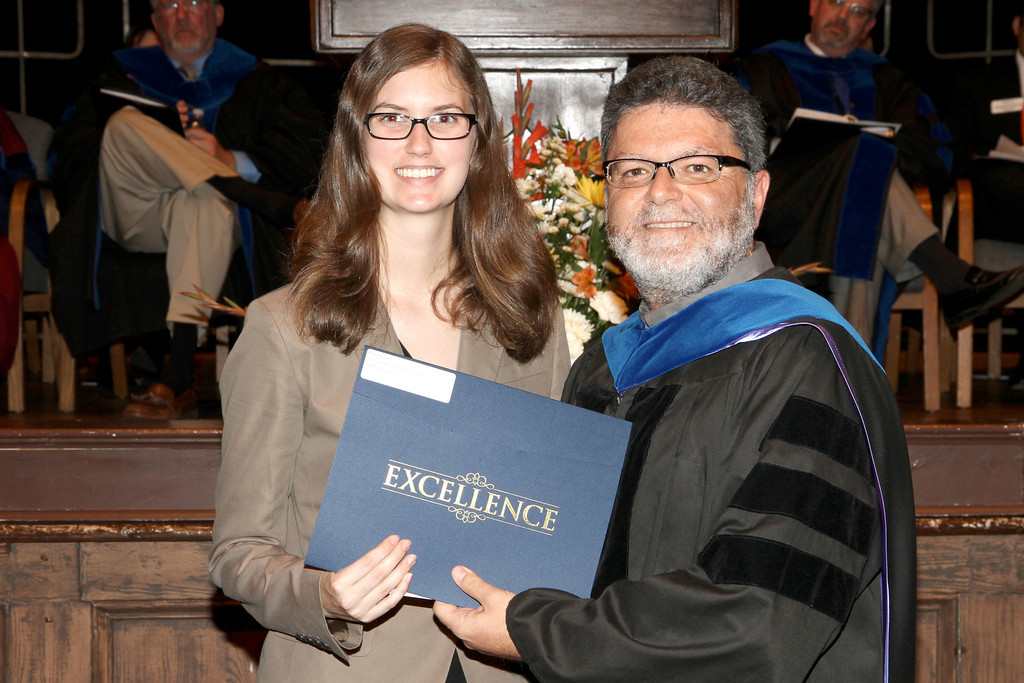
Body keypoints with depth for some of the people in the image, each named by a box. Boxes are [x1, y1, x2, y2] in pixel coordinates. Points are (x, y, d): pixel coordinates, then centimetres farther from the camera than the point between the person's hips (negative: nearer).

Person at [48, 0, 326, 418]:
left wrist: (233, 160, -13)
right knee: (125, 123, -25)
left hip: (223, 219, -2)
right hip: (136, 218, 2)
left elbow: (307, 149, 4)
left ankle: (176, 380, -48)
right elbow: (71, 147, 12)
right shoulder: (126, 75, 25)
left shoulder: (254, 81, 20)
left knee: (203, 202, -39)